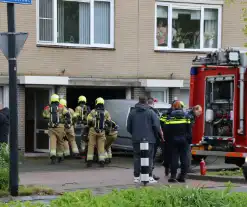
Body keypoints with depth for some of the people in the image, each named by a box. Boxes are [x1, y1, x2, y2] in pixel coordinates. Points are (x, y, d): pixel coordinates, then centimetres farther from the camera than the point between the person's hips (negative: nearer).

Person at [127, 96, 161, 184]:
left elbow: (128, 127, 10)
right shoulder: (151, 112, -4)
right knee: (149, 158, 0)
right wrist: (155, 134, 10)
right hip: (149, 139, -3)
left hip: (136, 139, 3)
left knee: (137, 158, 8)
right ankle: (149, 177, -5)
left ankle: (136, 177, 6)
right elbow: (156, 125, -8)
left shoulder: (132, 113, 7)